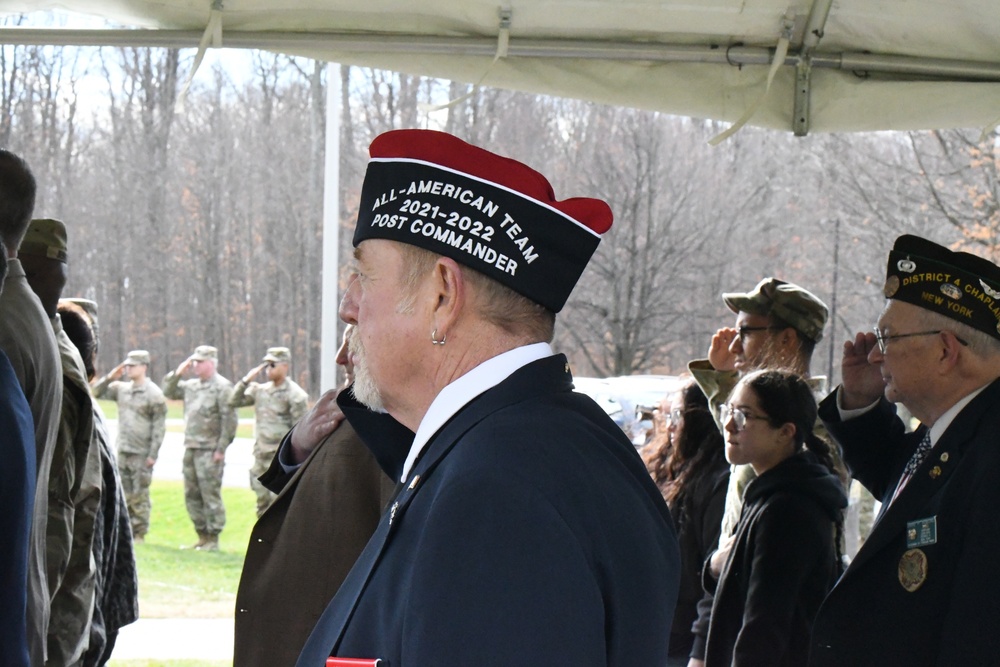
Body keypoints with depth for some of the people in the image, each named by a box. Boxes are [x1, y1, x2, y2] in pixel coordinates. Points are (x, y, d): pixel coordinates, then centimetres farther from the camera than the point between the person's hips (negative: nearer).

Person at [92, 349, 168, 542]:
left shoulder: (153, 394, -8)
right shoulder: (122, 388, 11)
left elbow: (159, 426, -9)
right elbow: (97, 392, 17)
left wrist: (153, 454, -13)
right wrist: (110, 377, 0)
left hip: (142, 454, -6)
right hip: (123, 452, 6)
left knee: (139, 496, -3)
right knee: (124, 494, 9)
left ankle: (140, 534, 3)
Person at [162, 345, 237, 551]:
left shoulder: (222, 387, -9)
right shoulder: (191, 385, 14)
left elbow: (229, 420, -13)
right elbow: (168, 392, 24)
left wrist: (221, 449, -16)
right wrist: (177, 373, 9)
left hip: (209, 451, -8)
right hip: (191, 449, 8)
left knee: (210, 495, -4)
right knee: (191, 495, 11)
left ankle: (213, 539, 1)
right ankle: (202, 536, 20)